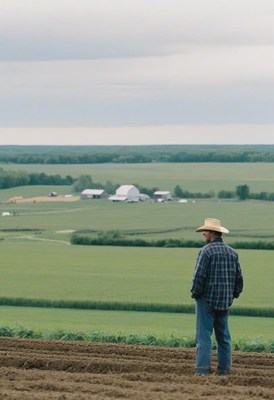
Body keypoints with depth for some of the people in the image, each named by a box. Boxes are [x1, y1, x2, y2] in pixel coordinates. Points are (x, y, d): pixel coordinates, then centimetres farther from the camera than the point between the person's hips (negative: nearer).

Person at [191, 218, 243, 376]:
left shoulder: (206, 251, -11)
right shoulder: (232, 252, 10)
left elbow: (199, 276, -15)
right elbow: (239, 278, 11)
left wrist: (196, 293, -4)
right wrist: (234, 294, 18)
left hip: (207, 299, -6)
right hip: (225, 302, 6)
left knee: (204, 335, -6)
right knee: (224, 336, 13)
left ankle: (203, 368, -12)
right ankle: (224, 368, 14)